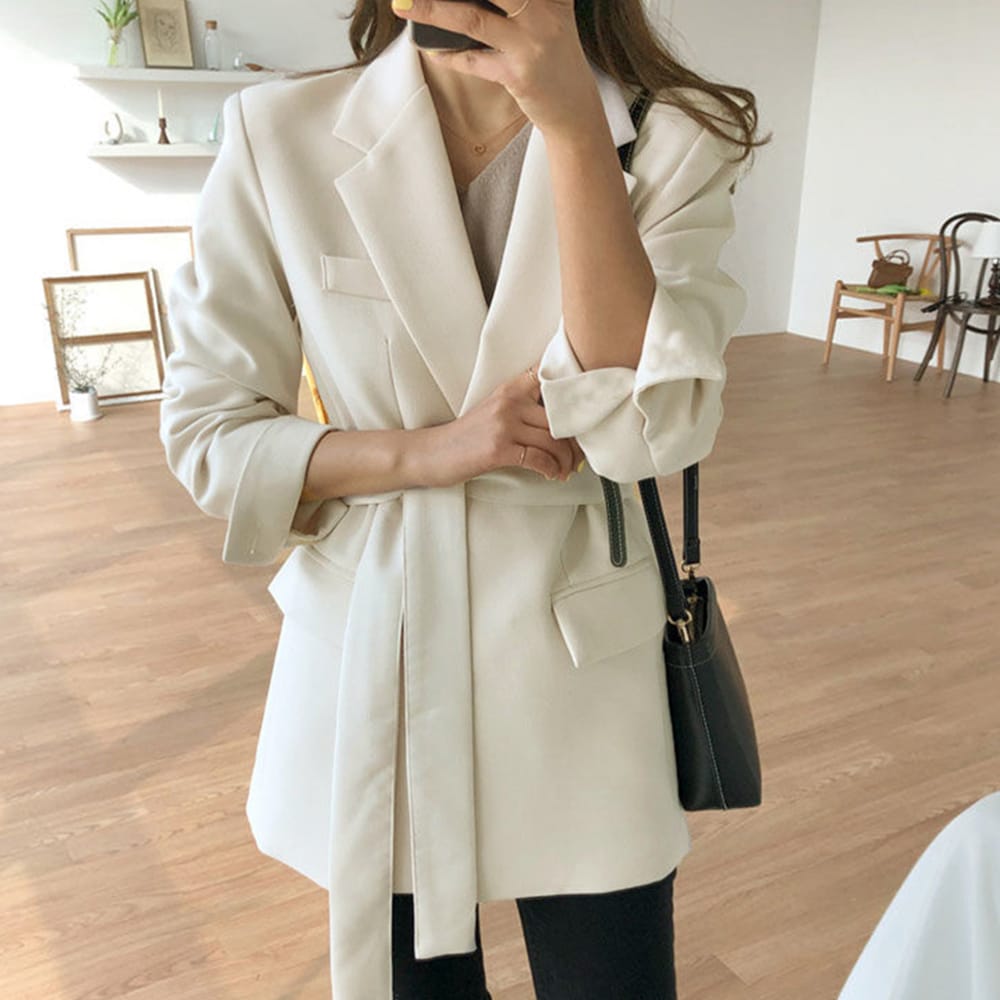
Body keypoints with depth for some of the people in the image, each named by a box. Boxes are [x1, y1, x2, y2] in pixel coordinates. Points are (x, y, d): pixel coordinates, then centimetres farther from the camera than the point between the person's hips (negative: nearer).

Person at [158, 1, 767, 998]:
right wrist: (427, 449, -19)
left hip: (574, 649, 0)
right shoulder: (280, 133, -7)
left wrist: (574, 123, -26)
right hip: (372, 643, 1)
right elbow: (204, 432, -4)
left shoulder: (669, 142, -7)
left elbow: (650, 427, -20)